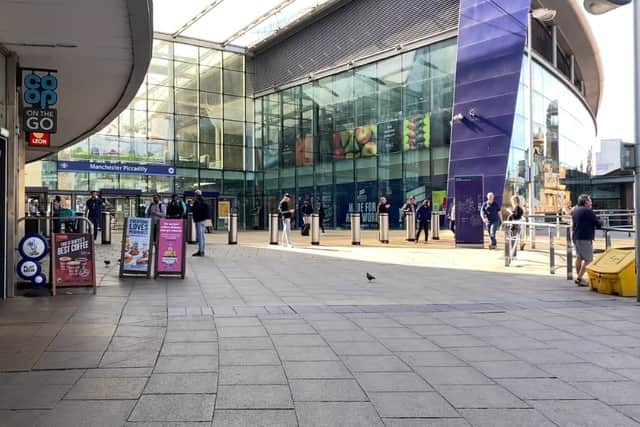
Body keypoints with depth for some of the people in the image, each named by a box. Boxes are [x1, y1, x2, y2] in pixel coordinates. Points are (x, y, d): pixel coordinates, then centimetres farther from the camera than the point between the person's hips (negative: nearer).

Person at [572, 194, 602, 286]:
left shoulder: (575, 210, 12)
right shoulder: (588, 211, -14)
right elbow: (598, 224, -9)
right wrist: (599, 224, 11)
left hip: (576, 237, 9)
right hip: (585, 238, -9)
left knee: (579, 257, 18)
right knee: (588, 259, -4)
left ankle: (579, 277, 25)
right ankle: (579, 279, -8)